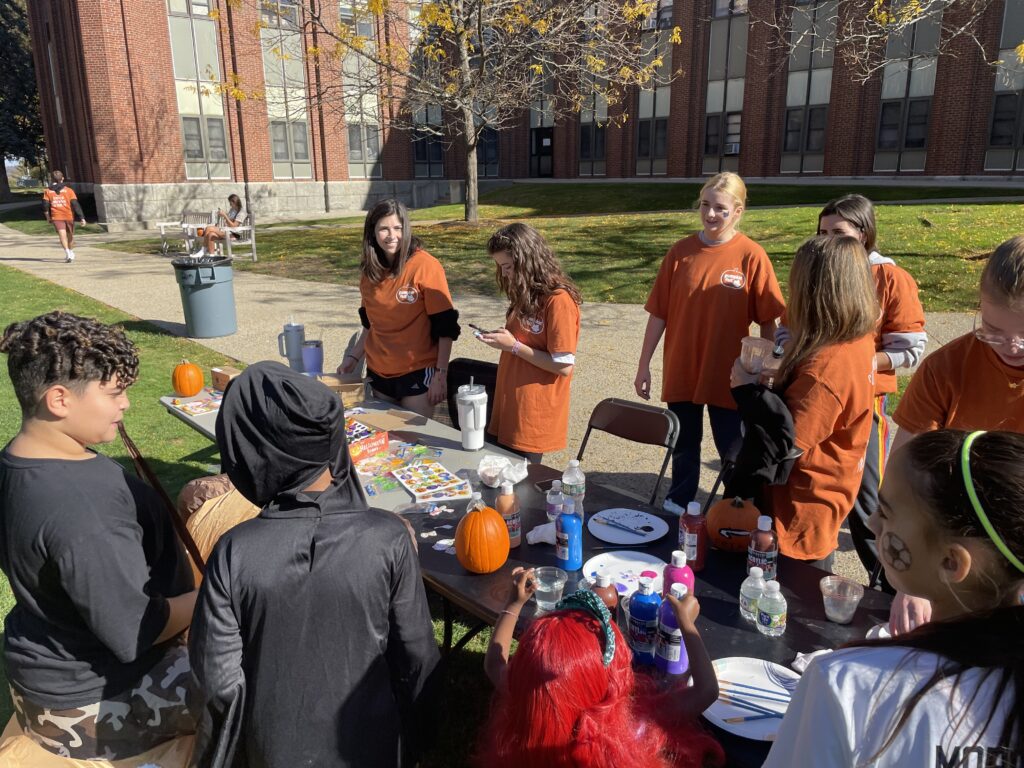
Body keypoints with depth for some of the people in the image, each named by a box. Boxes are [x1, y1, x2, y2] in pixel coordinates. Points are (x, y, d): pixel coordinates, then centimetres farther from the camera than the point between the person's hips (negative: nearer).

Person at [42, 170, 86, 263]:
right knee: (70, 235, 19)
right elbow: (75, 204, -6)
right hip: (69, 216, 1)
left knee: (62, 235, -9)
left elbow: (45, 205, -2)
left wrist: (47, 216, 15)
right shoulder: (69, 190, 2)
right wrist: (81, 217, -8)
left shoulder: (47, 191, 4)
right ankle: (71, 252, 34)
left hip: (56, 217, -1)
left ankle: (67, 253, -30)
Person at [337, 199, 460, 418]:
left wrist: (441, 375, -15)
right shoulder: (370, 272, 6)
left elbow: (445, 327, -12)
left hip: (417, 373, -5)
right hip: (378, 374, 5)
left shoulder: (425, 265, -12)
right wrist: (353, 356, 9)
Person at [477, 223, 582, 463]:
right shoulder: (525, 293, 11)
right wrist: (502, 338, 5)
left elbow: (564, 366, -18)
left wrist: (514, 346, -19)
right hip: (509, 405, 8)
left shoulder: (559, 301, -17)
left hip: (535, 414, -8)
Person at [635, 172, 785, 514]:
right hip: (680, 370, 3)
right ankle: (679, 505, 38)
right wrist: (644, 366, 2)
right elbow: (658, 313, 1)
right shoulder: (680, 252, -2)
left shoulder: (752, 256, -9)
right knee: (684, 446, 19)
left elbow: (768, 321, -5)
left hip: (728, 375, -2)